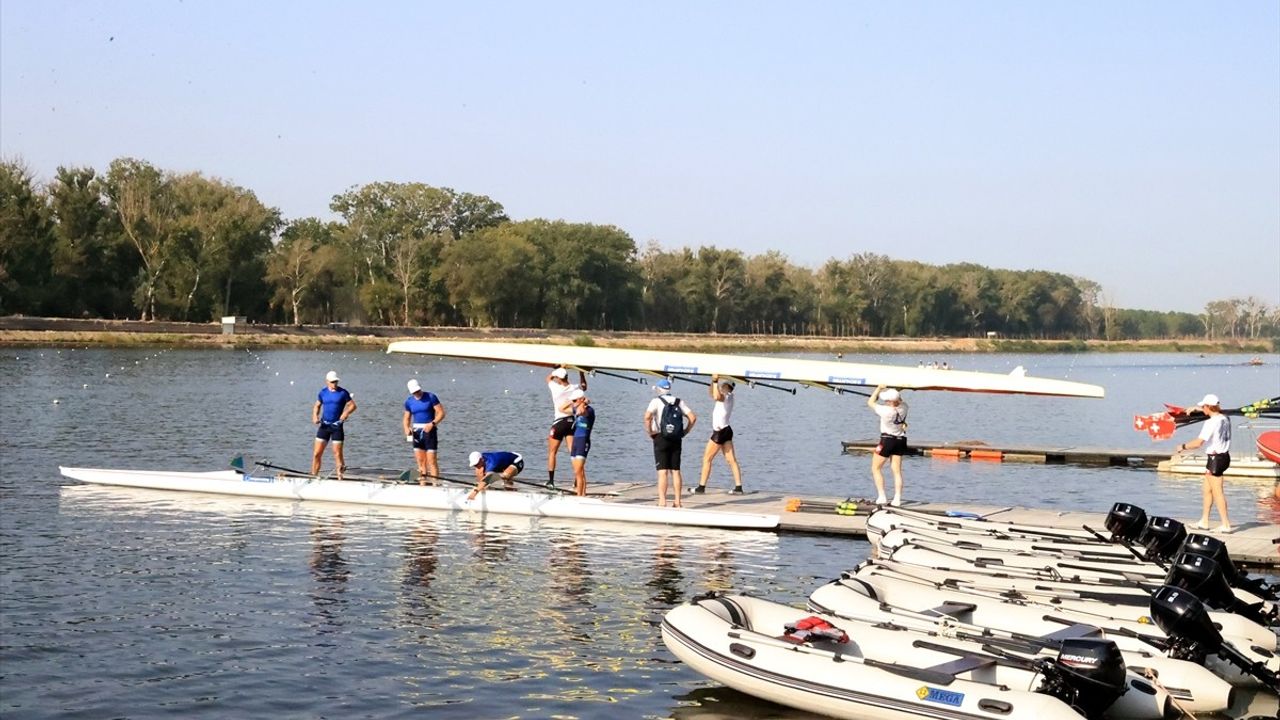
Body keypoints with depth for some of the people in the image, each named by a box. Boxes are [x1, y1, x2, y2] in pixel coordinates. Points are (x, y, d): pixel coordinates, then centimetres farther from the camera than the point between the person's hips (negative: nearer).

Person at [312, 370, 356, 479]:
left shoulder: (343, 392, -4)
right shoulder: (323, 392, 5)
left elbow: (353, 405, 0)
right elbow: (317, 406, 16)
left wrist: (346, 412, -20)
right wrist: (315, 416, -3)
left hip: (337, 426, -3)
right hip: (324, 425, 3)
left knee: (337, 454, -4)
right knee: (316, 453, 0)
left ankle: (340, 477, 5)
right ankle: (313, 476, 8)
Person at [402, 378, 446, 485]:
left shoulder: (431, 397, -5)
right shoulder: (409, 401, 8)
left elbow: (441, 413, -7)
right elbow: (407, 418, 14)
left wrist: (432, 423, -21)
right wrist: (407, 428, -7)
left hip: (429, 430, -5)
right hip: (416, 431, 5)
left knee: (431, 460, -11)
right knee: (420, 460, 6)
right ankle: (422, 484, 10)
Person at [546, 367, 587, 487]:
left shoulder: (555, 388, -10)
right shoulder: (574, 388, -1)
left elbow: (548, 377, 13)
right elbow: (584, 386, 24)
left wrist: (559, 368, 18)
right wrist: (581, 373, 26)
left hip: (559, 422, -3)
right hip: (572, 421, 3)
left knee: (552, 452, 9)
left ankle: (551, 481, 7)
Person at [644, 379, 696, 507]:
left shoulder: (656, 401, -5)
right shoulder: (679, 402, 9)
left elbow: (647, 416, -20)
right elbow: (693, 417, 4)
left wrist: (649, 431, -8)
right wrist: (685, 432, 9)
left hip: (661, 439, -4)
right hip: (676, 439, 4)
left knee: (662, 472, -5)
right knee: (675, 471, 9)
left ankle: (662, 502, -11)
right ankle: (678, 501, 9)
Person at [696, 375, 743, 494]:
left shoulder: (726, 397, -15)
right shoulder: (728, 397, 14)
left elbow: (716, 396, -38)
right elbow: (712, 393, 24)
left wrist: (715, 382, -28)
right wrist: (713, 381, 9)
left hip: (720, 432, -10)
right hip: (726, 430, 10)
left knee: (707, 459, -2)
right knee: (731, 460, 4)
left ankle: (701, 487, -1)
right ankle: (738, 486, 0)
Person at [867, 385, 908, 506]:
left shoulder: (886, 411, -25)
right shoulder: (903, 408, -9)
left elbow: (870, 402, -10)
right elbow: (900, 401, 17)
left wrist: (879, 388, -4)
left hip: (887, 440, -6)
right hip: (901, 440, 6)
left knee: (876, 468, 9)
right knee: (897, 471, 9)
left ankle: (881, 497, 1)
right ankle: (897, 499, 4)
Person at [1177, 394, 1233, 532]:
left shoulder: (1211, 422, -19)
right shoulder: (1224, 419, 7)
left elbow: (1198, 442, -22)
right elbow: (1216, 413, 33)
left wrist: (1183, 446, -6)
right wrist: (1197, 408, 40)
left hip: (1215, 458, -9)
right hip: (1224, 456, 9)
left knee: (1217, 492, -3)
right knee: (1206, 489, 17)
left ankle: (1226, 524, -2)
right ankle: (1204, 522, 22)